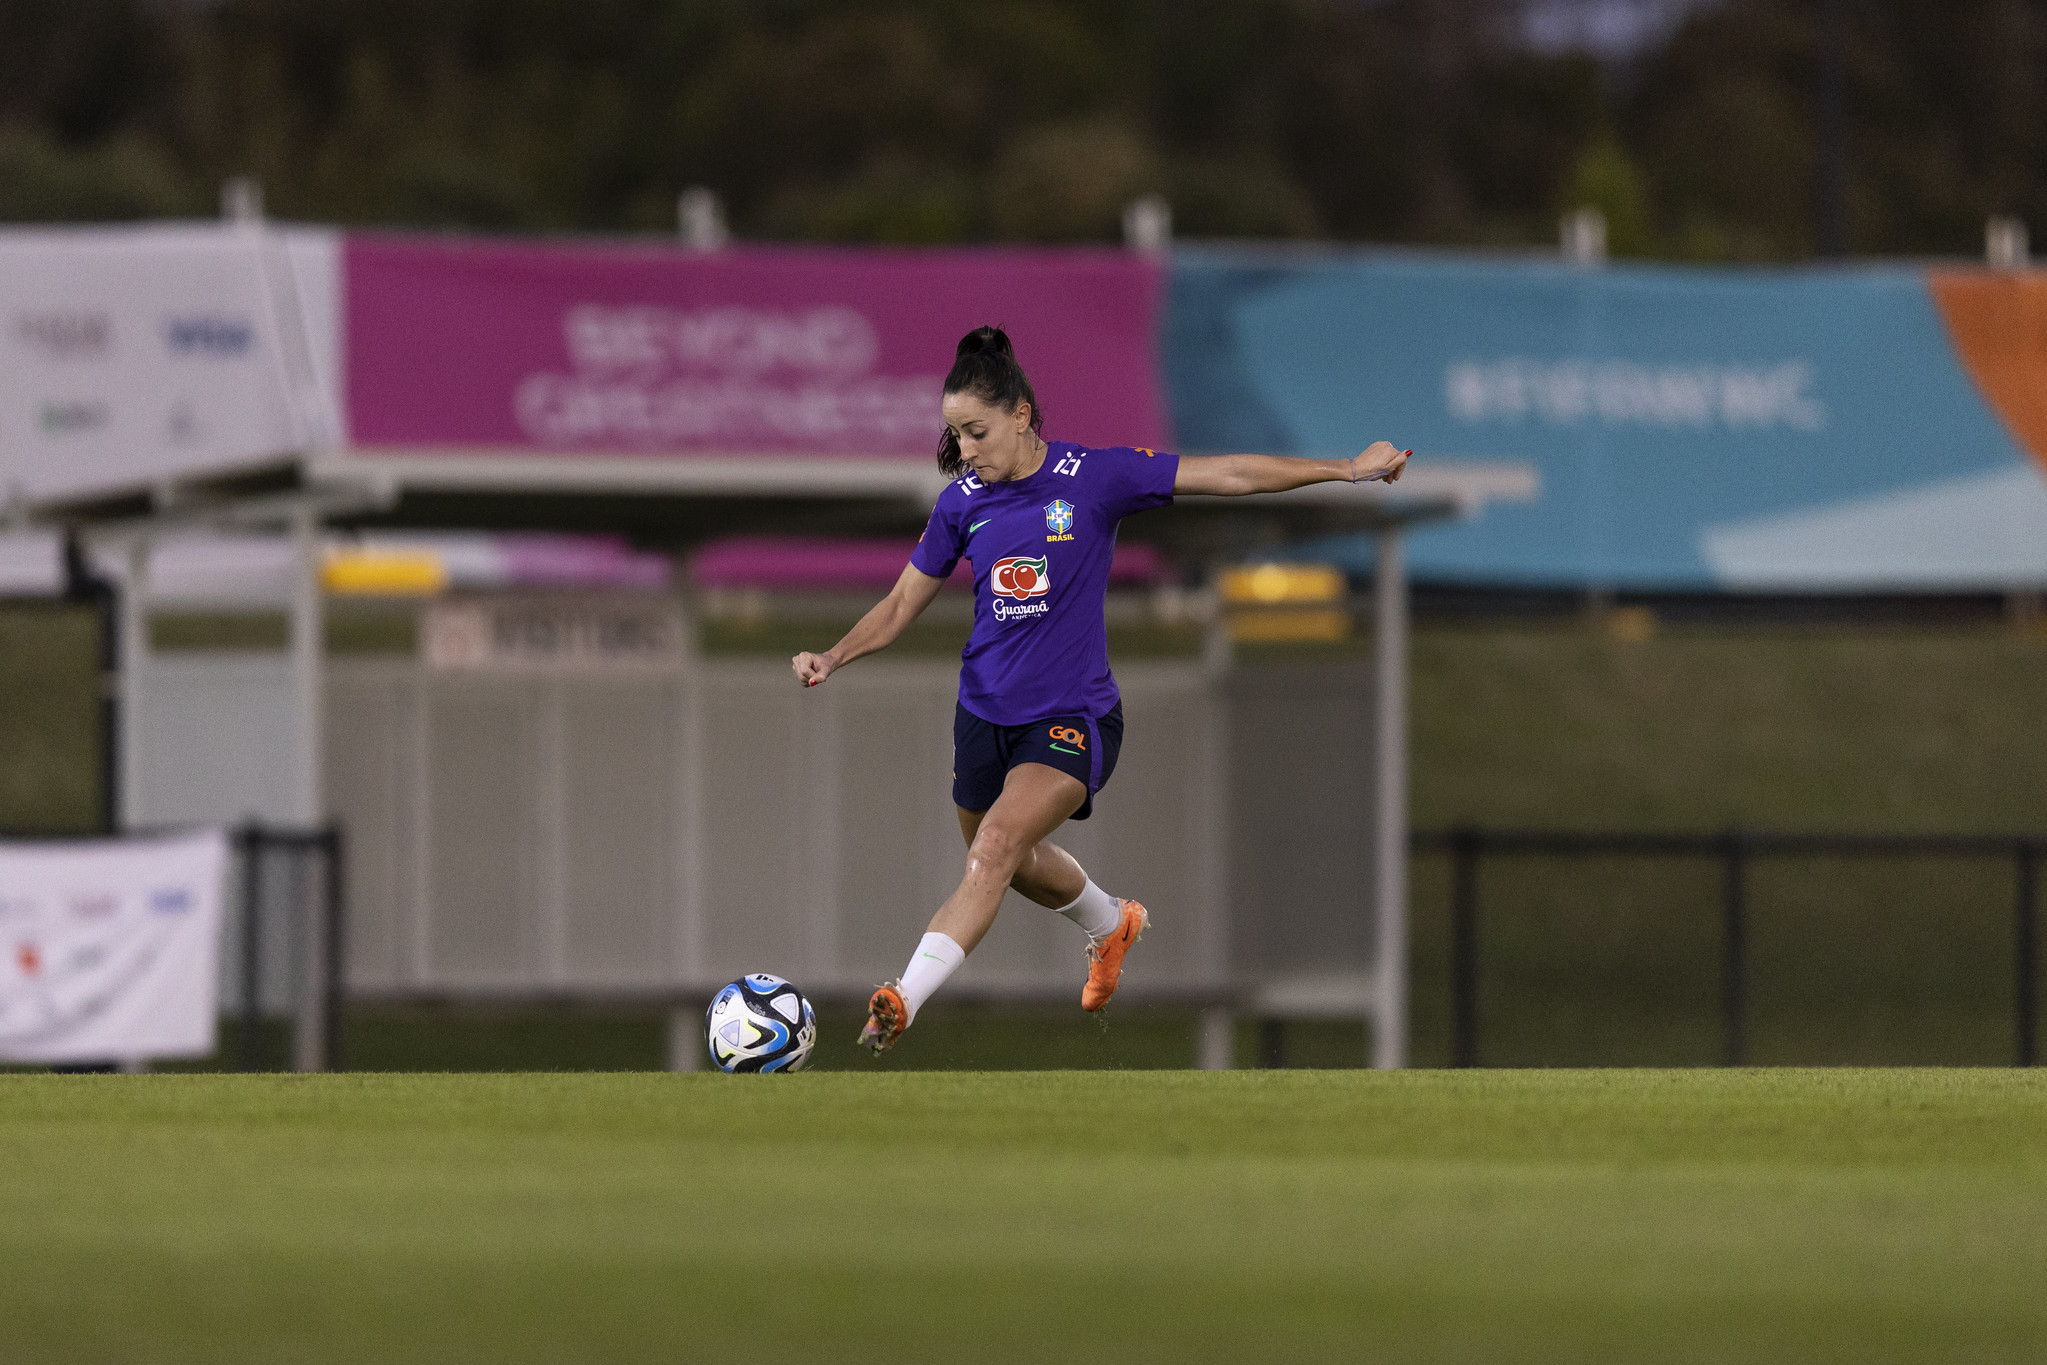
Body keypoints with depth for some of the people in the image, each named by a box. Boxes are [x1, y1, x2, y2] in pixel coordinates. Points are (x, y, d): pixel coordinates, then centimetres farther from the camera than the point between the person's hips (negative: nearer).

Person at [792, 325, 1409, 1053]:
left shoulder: (1094, 476, -12)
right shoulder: (962, 502, -1)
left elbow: (1228, 475, -7)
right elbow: (900, 607, 8)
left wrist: (1348, 469, -7)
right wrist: (832, 659, -10)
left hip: (1071, 718, -5)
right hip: (986, 713, 5)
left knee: (997, 844, -26)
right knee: (1012, 862, 22)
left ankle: (905, 999, -34)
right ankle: (1109, 923, 54)